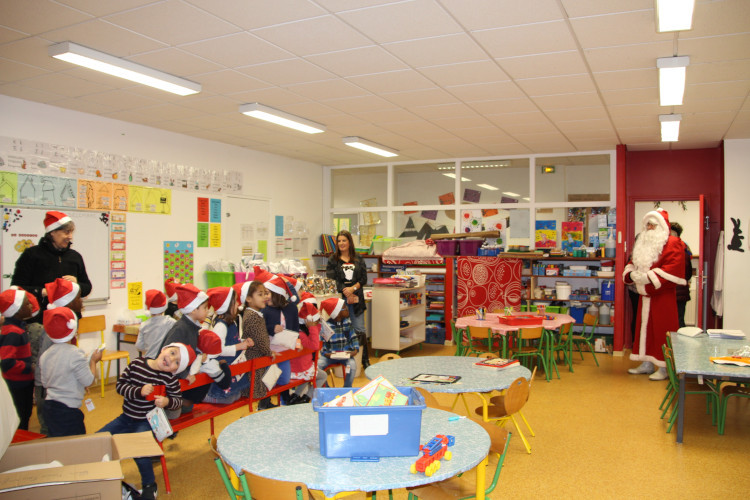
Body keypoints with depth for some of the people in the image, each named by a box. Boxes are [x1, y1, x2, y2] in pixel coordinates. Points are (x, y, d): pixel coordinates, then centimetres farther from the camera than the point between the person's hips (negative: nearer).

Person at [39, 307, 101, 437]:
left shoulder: (44, 356, 4)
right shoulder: (75, 354, -18)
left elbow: (45, 384, 14)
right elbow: (88, 381, -15)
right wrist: (93, 361, 0)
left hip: (49, 407, 8)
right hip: (67, 410, -7)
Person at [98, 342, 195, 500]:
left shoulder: (170, 378, -13)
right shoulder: (136, 364, -7)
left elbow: (178, 401, -4)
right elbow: (120, 385, -6)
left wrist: (167, 401, -26)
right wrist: (139, 391, -22)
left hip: (148, 422, -5)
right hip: (126, 418, 5)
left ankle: (149, 485, -1)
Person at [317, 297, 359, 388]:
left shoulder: (347, 323, 5)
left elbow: (354, 338, 10)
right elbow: (322, 343, -2)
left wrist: (355, 349, -7)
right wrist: (325, 353, -20)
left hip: (346, 354, 1)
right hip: (330, 355, -1)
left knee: (352, 365, -30)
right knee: (318, 365, -26)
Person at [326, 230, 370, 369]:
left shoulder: (358, 260, 11)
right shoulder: (333, 260, 5)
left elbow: (364, 278, 6)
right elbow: (331, 279, -4)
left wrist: (353, 288, -10)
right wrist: (344, 291, -12)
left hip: (356, 298, 2)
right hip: (339, 299, -1)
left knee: (360, 329, 3)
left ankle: (365, 359, 12)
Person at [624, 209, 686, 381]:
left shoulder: (672, 244, -8)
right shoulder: (643, 244, 17)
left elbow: (671, 270, -18)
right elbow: (633, 263, 19)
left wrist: (648, 277, -21)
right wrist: (631, 274, -3)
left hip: (662, 296, -8)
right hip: (645, 295, 8)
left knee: (661, 330, -4)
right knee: (645, 328, 11)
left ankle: (664, 368, 3)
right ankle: (647, 364, 20)